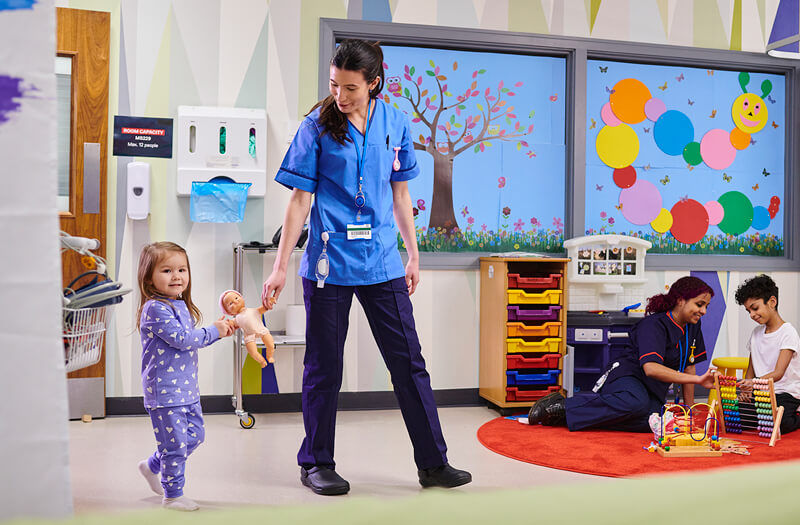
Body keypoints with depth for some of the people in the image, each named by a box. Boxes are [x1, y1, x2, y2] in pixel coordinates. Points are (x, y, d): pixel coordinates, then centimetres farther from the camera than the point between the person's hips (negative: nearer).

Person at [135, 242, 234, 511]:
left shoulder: (181, 305, 12)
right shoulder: (155, 309, -18)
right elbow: (181, 339, -24)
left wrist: (217, 330, 7)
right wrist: (212, 331, -13)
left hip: (186, 388, 9)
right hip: (165, 390, -9)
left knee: (195, 435, 18)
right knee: (175, 443, 0)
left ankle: (153, 466, 38)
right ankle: (173, 495, 17)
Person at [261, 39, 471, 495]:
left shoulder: (395, 123, 5)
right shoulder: (317, 126, -2)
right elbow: (300, 200, -2)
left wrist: (414, 255, 14)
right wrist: (280, 267, -5)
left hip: (382, 263, 3)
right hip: (328, 262, -2)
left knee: (409, 360, 5)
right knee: (324, 367, 6)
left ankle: (433, 463, 16)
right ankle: (317, 463, 23)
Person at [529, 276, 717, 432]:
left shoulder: (692, 326, 11)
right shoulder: (653, 325, -15)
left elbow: (688, 365, 19)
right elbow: (650, 368, -29)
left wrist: (690, 409, 17)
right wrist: (697, 380, -32)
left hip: (652, 390, 7)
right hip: (627, 378, -7)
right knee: (637, 403, -44)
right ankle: (564, 406, -29)